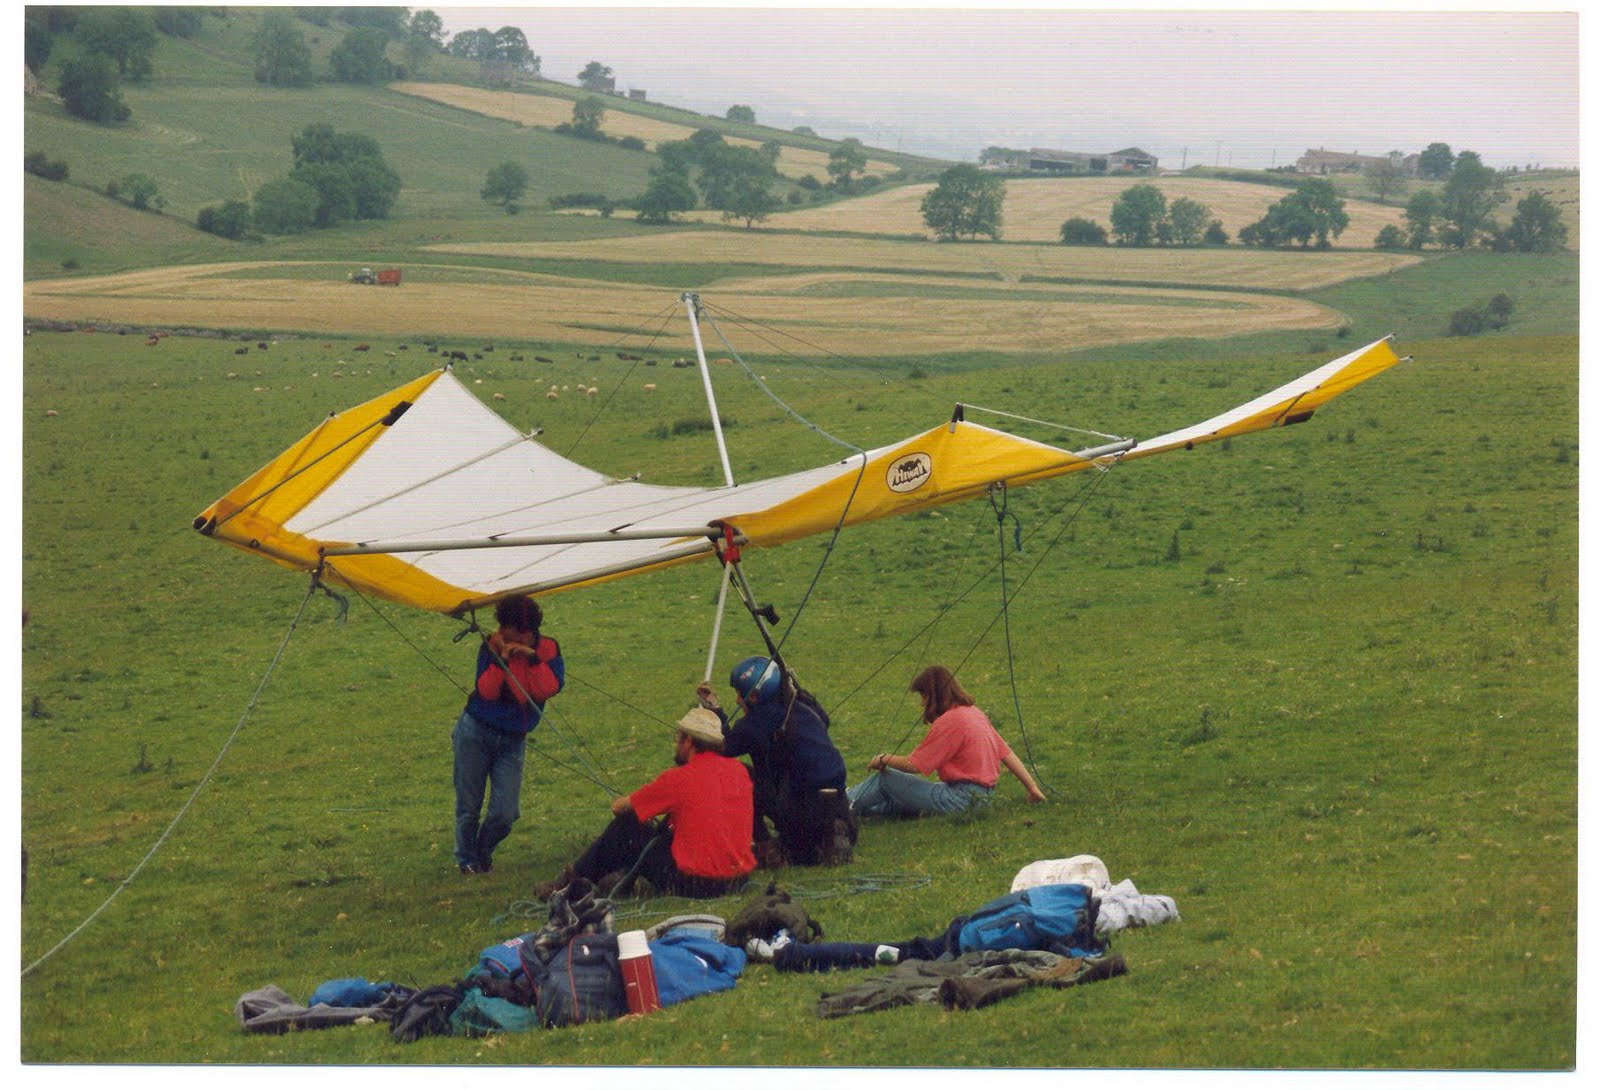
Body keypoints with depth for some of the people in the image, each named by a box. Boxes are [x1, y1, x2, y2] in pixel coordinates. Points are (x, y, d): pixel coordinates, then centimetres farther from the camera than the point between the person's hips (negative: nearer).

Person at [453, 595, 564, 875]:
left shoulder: (548, 649, -3)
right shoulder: (492, 646, -8)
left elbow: (551, 689, -18)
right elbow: (486, 692, -17)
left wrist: (532, 657, -25)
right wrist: (499, 659, -27)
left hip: (512, 740, 1)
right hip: (476, 732, -1)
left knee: (505, 814, -6)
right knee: (469, 807, 3)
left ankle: (484, 853, 24)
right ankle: (466, 860, 26)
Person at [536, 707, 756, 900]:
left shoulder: (678, 778, -11)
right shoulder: (738, 770, 5)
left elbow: (618, 807, 2)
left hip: (694, 884, -6)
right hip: (737, 882, 6)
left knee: (624, 828, 11)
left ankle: (571, 881, 26)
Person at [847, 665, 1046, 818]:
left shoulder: (949, 721, -15)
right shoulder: (976, 714, 13)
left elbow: (914, 765, -15)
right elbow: (1007, 754, 16)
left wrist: (884, 759, 3)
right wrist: (1033, 788, 20)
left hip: (960, 798, -9)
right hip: (981, 796, 9)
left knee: (885, 779, 0)